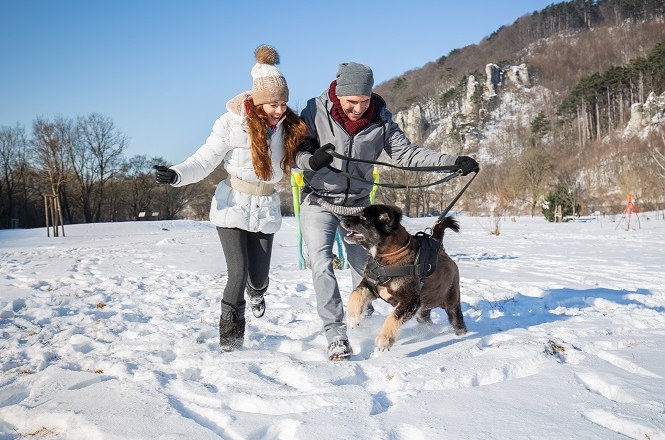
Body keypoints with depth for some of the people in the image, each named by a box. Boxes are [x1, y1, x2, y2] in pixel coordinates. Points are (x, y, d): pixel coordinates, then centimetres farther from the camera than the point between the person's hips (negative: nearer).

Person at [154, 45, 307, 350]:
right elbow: (204, 161, -13)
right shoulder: (232, 124, -17)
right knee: (238, 273, -13)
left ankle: (256, 292, 46)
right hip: (232, 207, -3)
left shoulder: (290, 126, -7)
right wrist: (176, 175, -28)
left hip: (266, 211, 3)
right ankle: (230, 334, 10)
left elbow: (300, 158, 7)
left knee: (258, 278, 5)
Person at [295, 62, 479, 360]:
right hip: (319, 202, -2)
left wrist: (453, 162, -20)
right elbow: (296, 153, -13)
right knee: (321, 265, -16)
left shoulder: (380, 118, -12)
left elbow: (406, 154, -10)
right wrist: (313, 160, -36)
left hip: (358, 204, 3)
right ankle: (336, 335, -10)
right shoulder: (317, 111, -17)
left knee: (363, 267, 12)